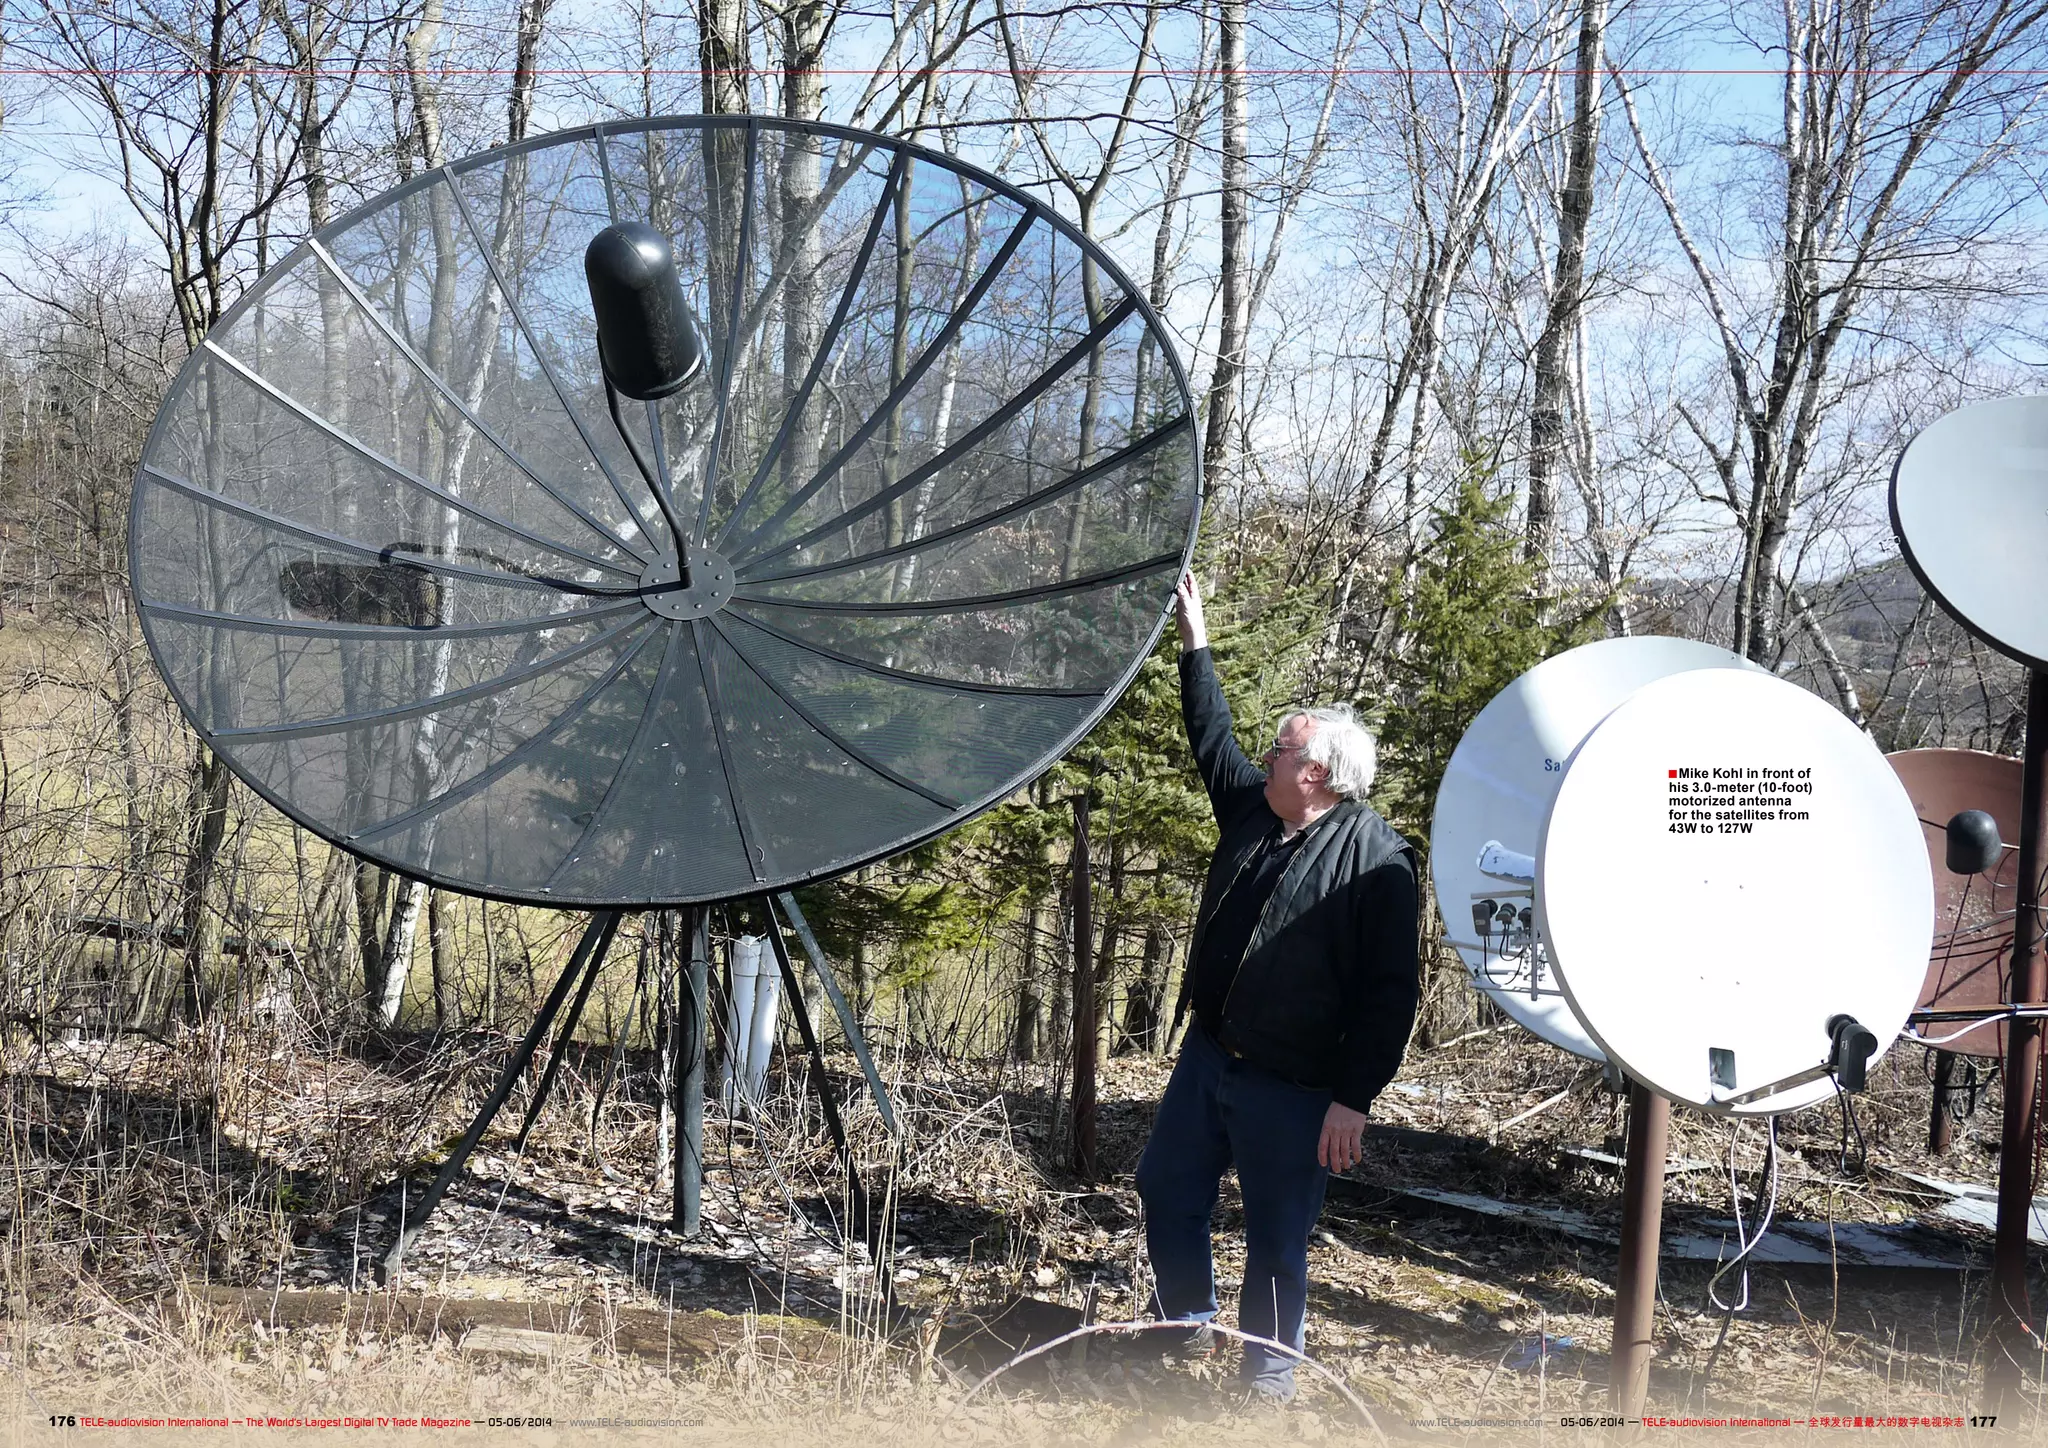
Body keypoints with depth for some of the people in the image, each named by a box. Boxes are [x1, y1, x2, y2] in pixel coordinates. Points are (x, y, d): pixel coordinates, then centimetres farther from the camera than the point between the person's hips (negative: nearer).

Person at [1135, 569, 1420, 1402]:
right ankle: (1187, 1328, 37)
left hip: (1294, 1090, -8)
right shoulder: (1250, 809, 6)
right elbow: (1211, 735, 23)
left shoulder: (1375, 859, -17)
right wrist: (1194, 639, 22)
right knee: (1166, 1192, 16)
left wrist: (1354, 1098, -21)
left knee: (1276, 1242, 2)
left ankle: (1267, 1380, 19)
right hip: (1208, 1056, 8)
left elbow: (1389, 994, -18)